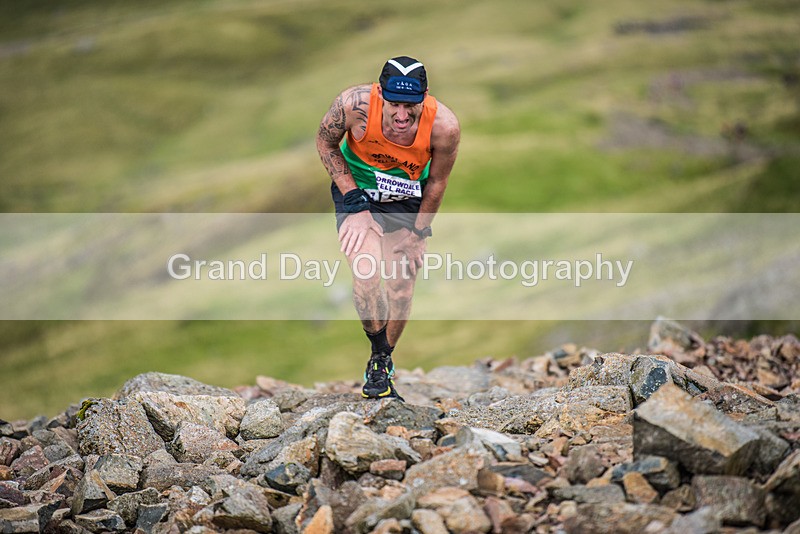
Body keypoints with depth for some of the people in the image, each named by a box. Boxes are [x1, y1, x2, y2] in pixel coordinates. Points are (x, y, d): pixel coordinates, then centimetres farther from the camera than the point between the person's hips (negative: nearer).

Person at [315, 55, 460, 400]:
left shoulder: (444, 126, -31)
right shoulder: (354, 104, -34)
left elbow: (436, 183, -12)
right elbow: (325, 142, -11)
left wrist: (418, 232, -2)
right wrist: (351, 194, -16)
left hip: (408, 199, 1)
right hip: (356, 189, -1)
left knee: (401, 288, 5)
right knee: (366, 275, -20)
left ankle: (382, 362, 28)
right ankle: (379, 359, 0)